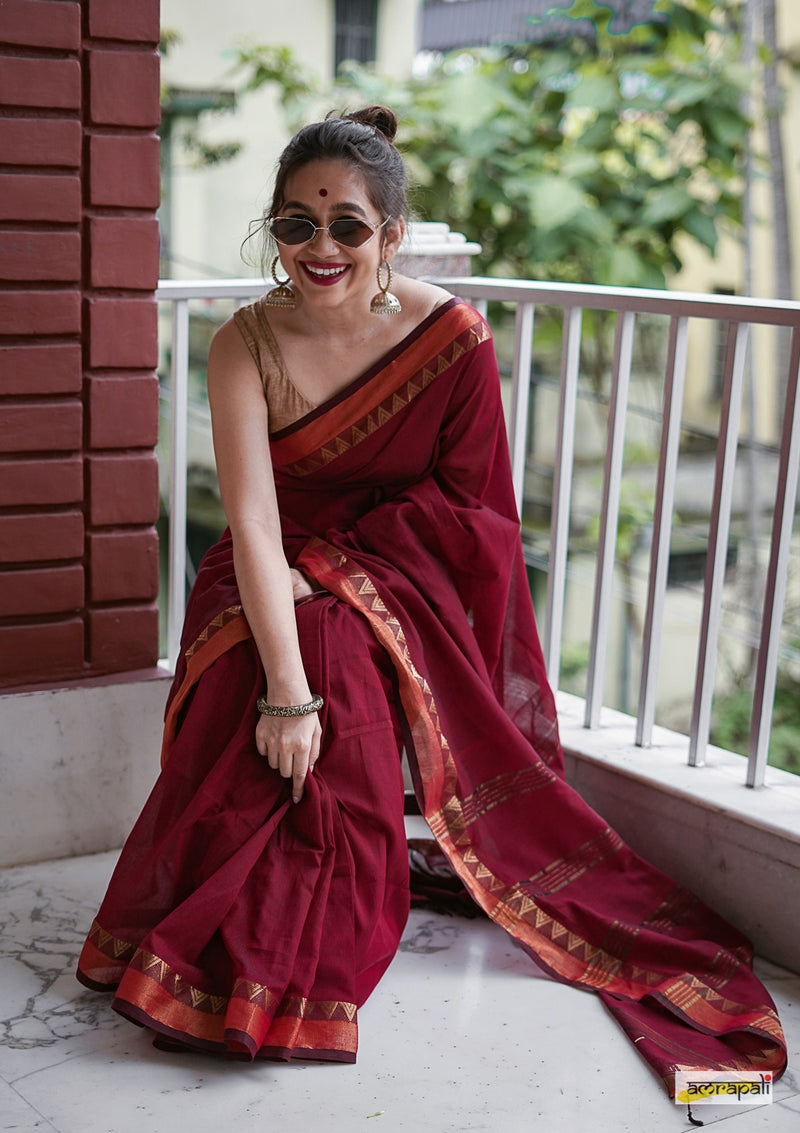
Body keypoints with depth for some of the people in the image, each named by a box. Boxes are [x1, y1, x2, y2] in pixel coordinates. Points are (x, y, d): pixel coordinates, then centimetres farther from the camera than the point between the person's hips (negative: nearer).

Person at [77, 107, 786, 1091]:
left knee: (346, 677, -30)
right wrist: (287, 688, -33)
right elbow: (252, 520, -23)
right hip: (273, 579, 0)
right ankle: (251, 979, -5)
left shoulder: (453, 337, -11)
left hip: (395, 572, 0)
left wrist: (330, 563, -14)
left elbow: (463, 513, -4)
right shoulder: (245, 346, -13)